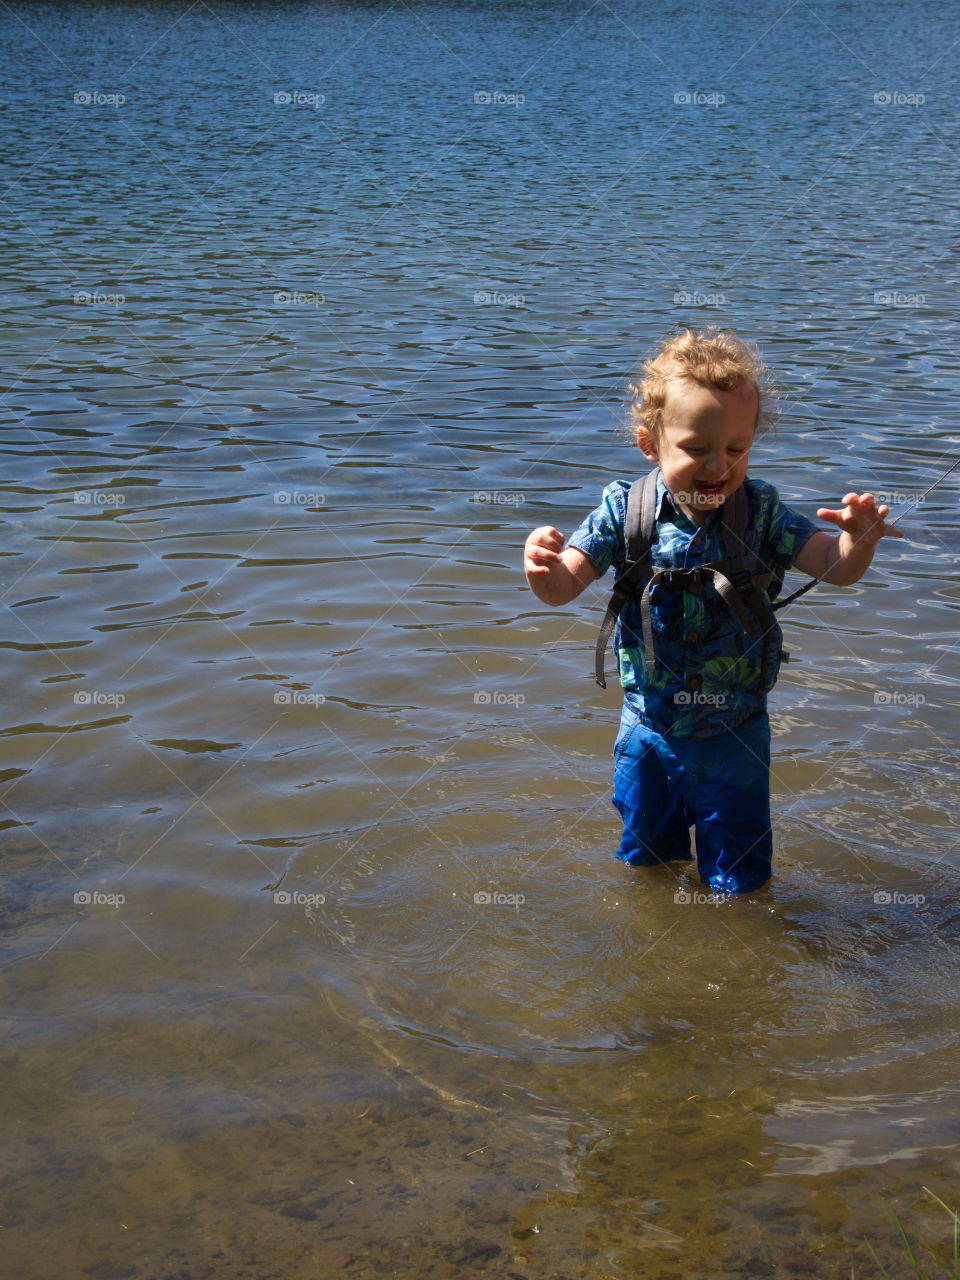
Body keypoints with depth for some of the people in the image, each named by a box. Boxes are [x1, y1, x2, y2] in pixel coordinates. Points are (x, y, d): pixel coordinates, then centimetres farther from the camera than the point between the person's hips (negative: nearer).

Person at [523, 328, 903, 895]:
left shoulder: (760, 513, -14)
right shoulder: (625, 513, -15)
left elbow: (837, 567, -18)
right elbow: (565, 586, -19)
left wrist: (858, 539, -41)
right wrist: (543, 569, -43)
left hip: (735, 735, -1)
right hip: (649, 727, 1)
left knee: (738, 880, 14)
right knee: (645, 858, 24)